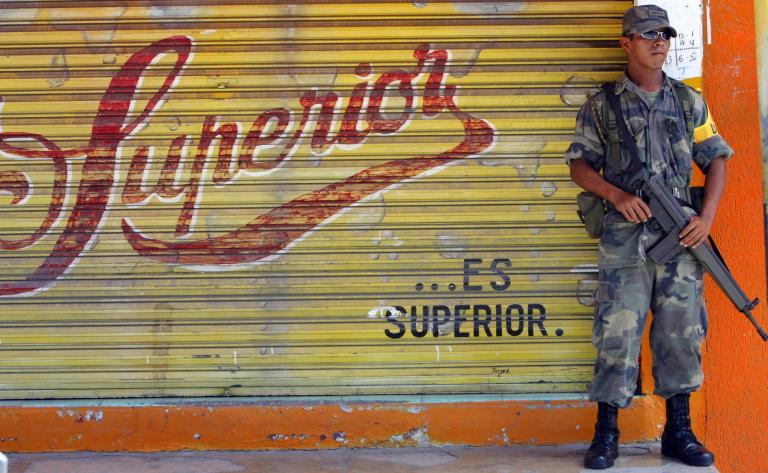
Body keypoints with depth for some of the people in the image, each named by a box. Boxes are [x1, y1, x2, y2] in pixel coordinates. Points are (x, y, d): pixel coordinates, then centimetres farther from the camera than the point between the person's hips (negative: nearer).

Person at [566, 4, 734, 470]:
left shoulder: (689, 101, 12)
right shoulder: (602, 105, 5)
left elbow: (716, 160, 12)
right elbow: (580, 164, 3)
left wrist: (707, 216, -2)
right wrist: (616, 194, -14)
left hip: (680, 237, 3)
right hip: (625, 237, -2)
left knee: (681, 334, 6)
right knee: (617, 332, -4)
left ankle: (679, 432, 16)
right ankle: (606, 434, 6)